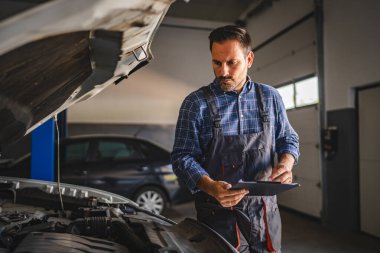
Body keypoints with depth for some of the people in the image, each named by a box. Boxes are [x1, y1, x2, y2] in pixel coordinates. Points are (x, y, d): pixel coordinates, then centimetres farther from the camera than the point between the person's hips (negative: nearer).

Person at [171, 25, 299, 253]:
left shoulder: (271, 97, 4)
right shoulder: (196, 103, -6)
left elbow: (289, 139, 13)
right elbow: (183, 157, -8)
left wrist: (285, 164, -9)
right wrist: (211, 187, -25)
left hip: (266, 211, 4)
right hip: (219, 215, -3)